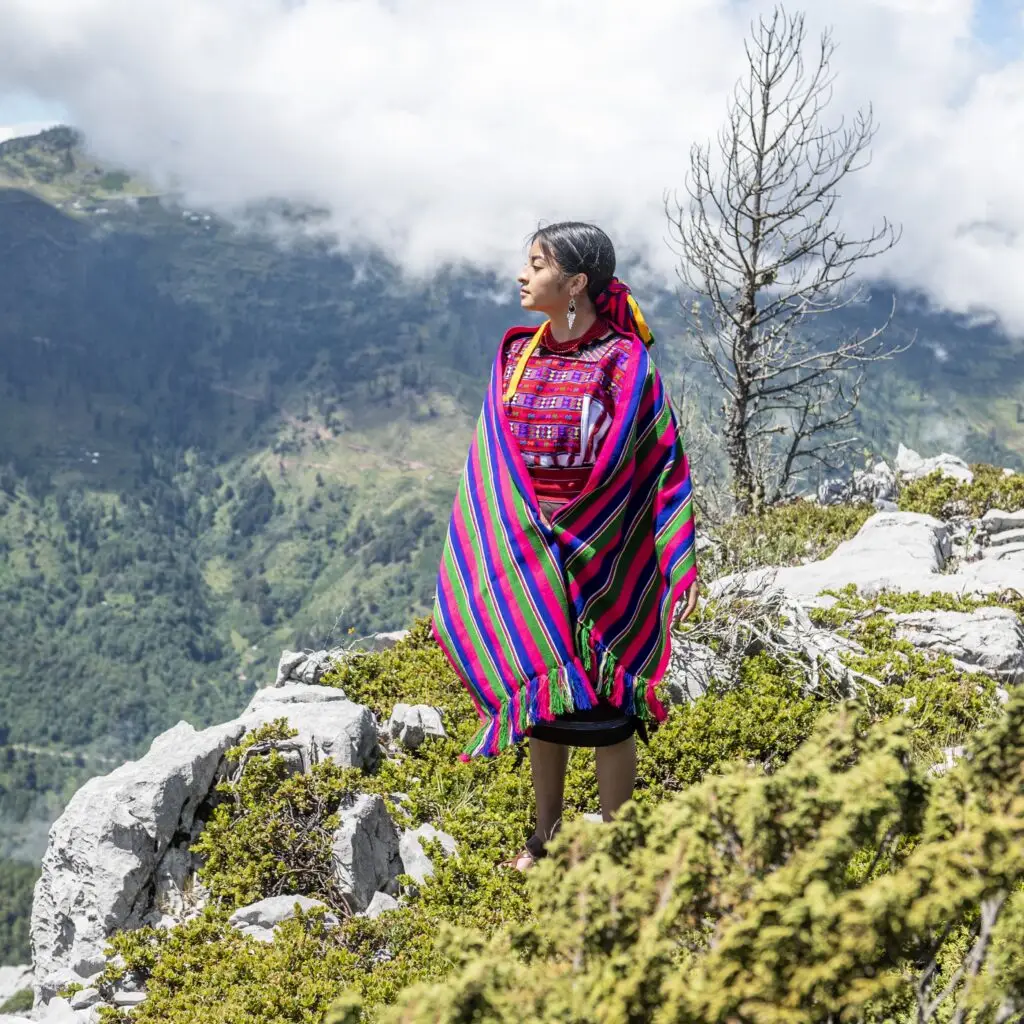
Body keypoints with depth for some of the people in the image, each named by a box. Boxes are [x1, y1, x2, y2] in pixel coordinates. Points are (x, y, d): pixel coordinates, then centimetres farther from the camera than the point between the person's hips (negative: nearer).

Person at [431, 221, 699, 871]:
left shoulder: (623, 361, -10)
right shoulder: (516, 355, 6)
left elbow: (664, 460, -10)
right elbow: (492, 458, 10)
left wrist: (680, 563, -13)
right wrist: (474, 548, 9)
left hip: (601, 555, -5)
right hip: (527, 552, 5)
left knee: (602, 700, 4)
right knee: (541, 693, 15)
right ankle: (547, 835, 31)